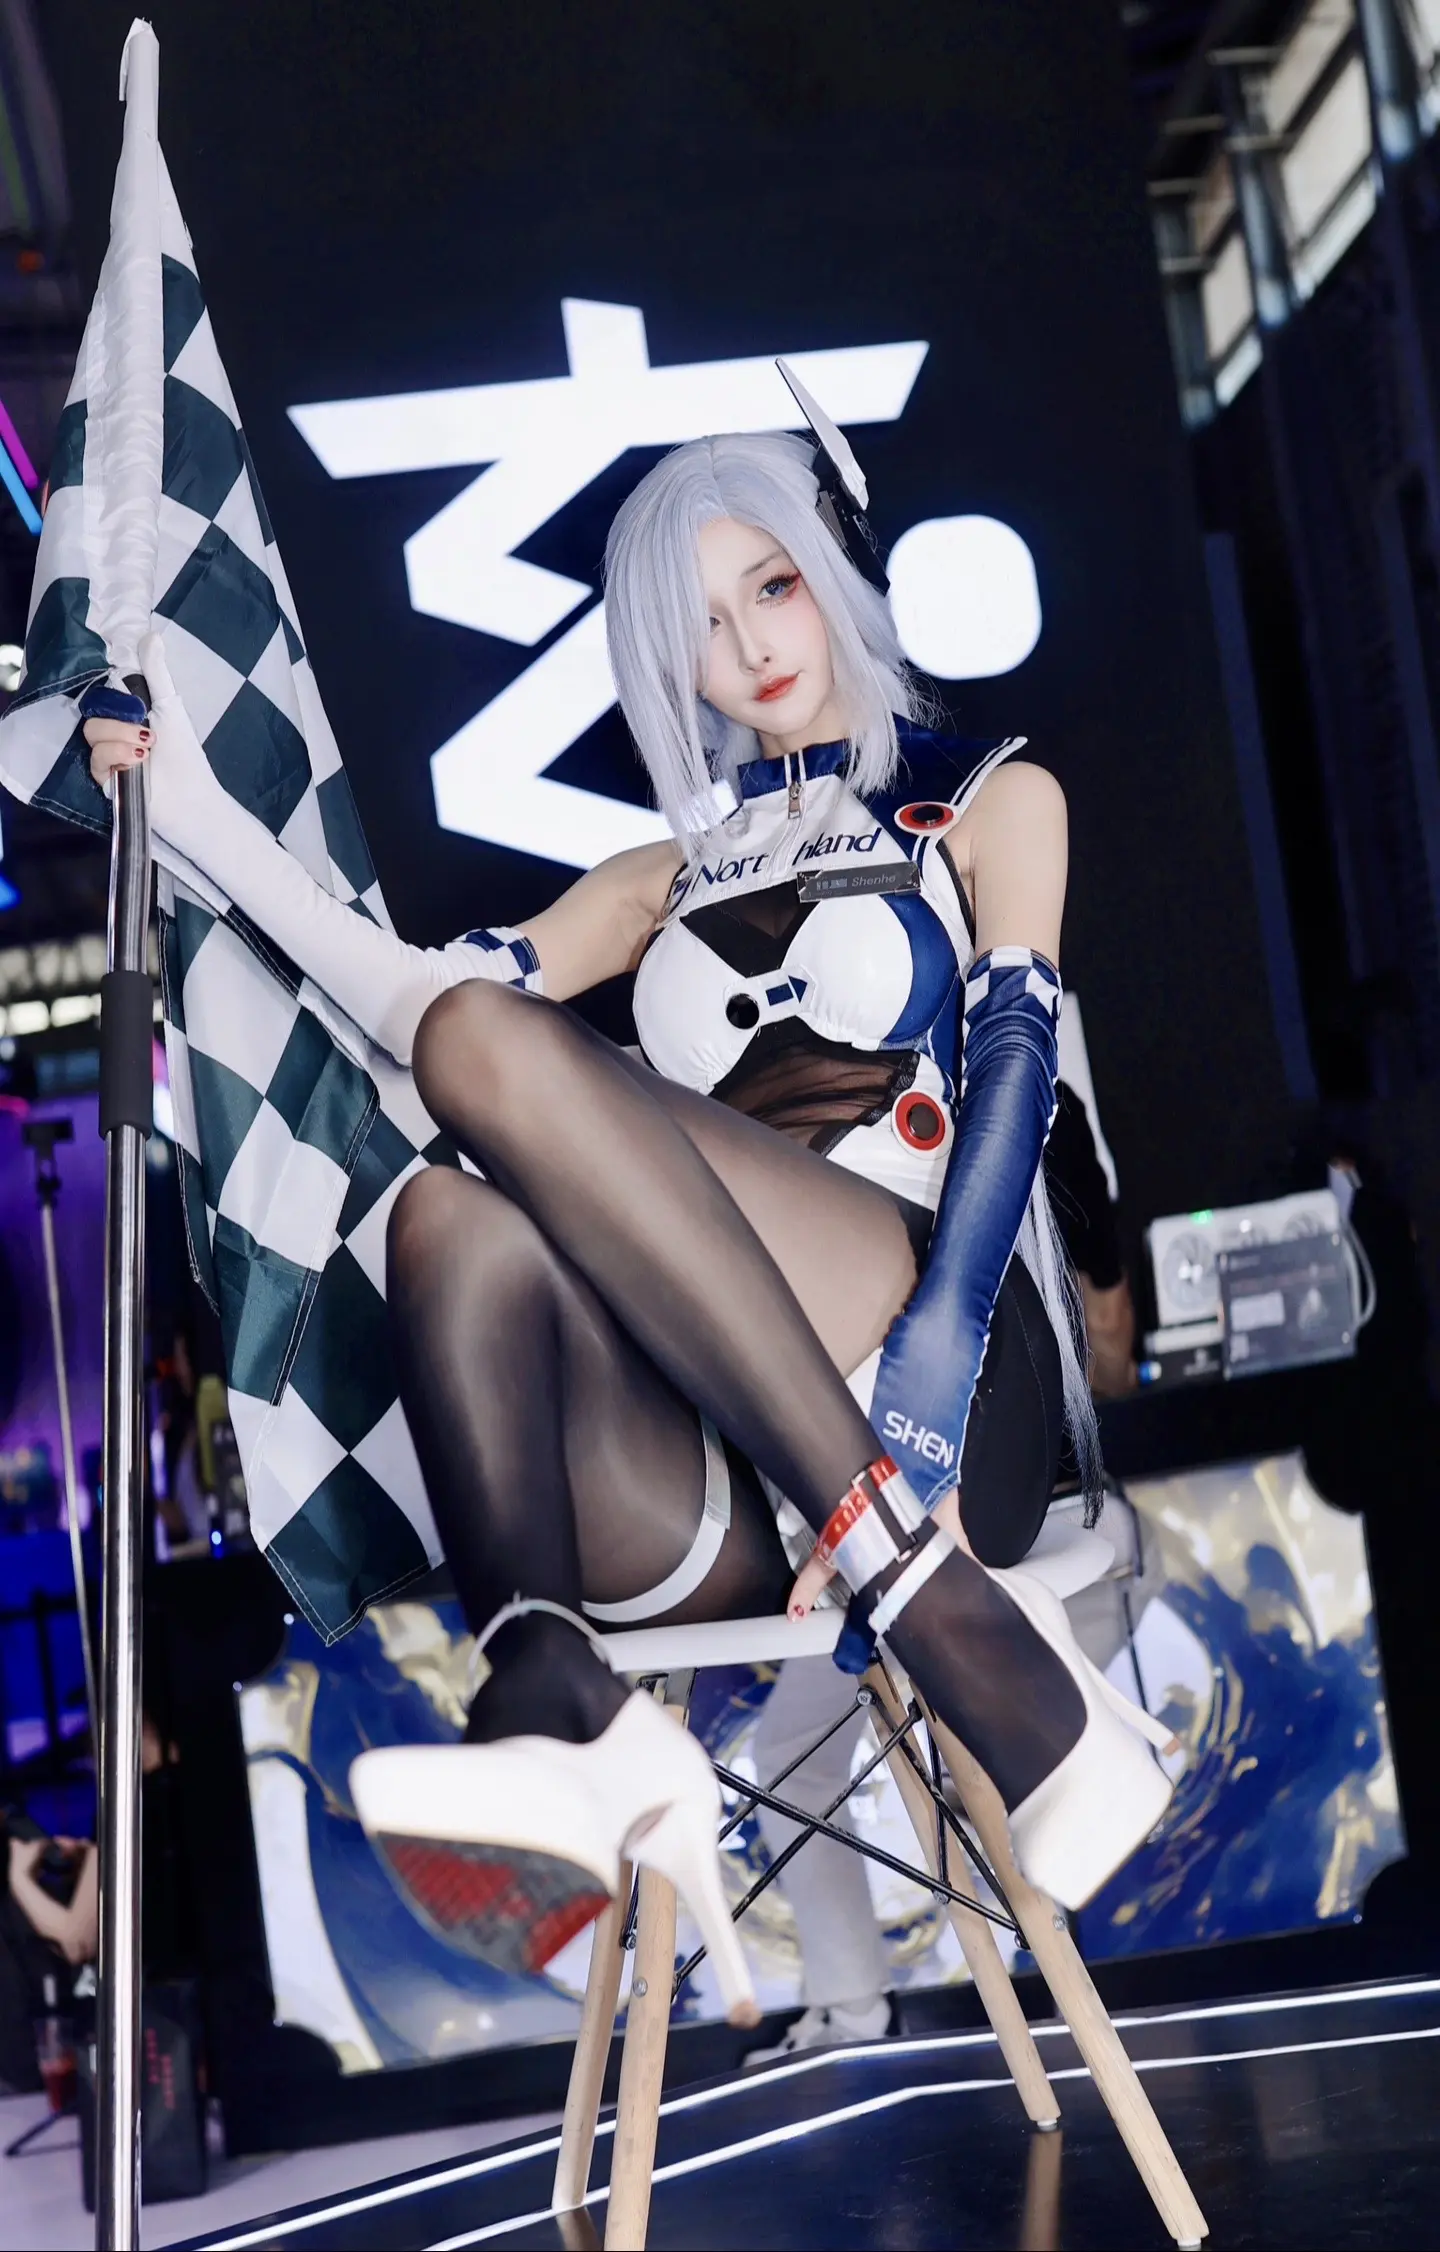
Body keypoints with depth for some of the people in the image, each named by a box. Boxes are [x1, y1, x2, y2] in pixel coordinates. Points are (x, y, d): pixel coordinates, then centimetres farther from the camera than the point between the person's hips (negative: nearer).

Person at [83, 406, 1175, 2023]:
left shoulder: (984, 802, 21)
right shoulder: (670, 878, 32)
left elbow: (1014, 1048, 1)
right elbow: (405, 996, 18)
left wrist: (940, 1327, -17)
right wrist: (201, 817, 6)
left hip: (949, 1381, -3)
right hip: (728, 1493, 3)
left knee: (492, 1039, -26)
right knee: (455, 1220, -27)